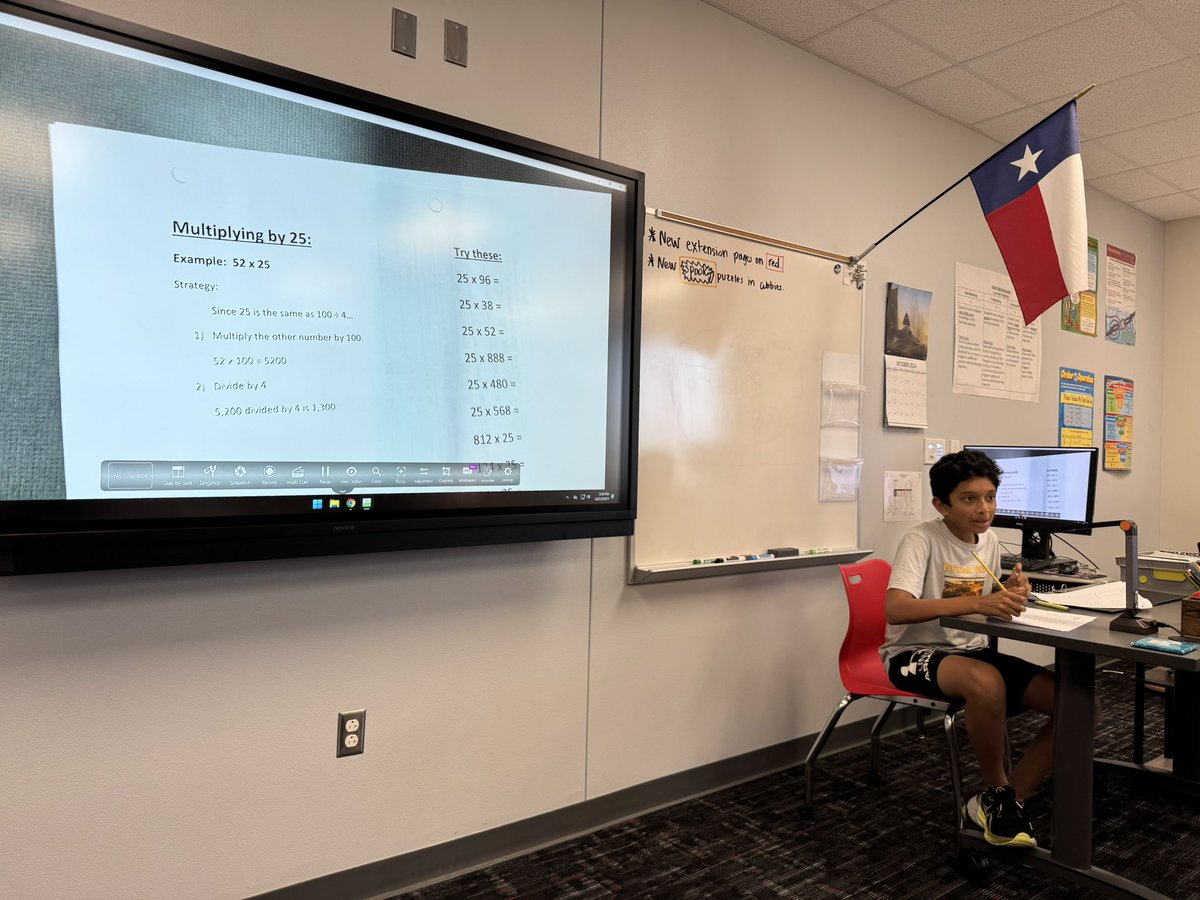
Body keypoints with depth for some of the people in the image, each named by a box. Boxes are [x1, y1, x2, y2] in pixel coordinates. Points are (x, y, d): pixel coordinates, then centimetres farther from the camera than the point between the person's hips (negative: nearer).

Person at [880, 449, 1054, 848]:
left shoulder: (989, 541, 5)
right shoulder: (923, 539, -17)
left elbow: (985, 609, 16)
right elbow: (895, 608, -32)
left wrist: (1008, 594, -8)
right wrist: (977, 602, -40)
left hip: (971, 651, 7)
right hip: (914, 653, -7)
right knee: (987, 682, -38)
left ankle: (1005, 801, 2)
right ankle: (997, 793, -9)